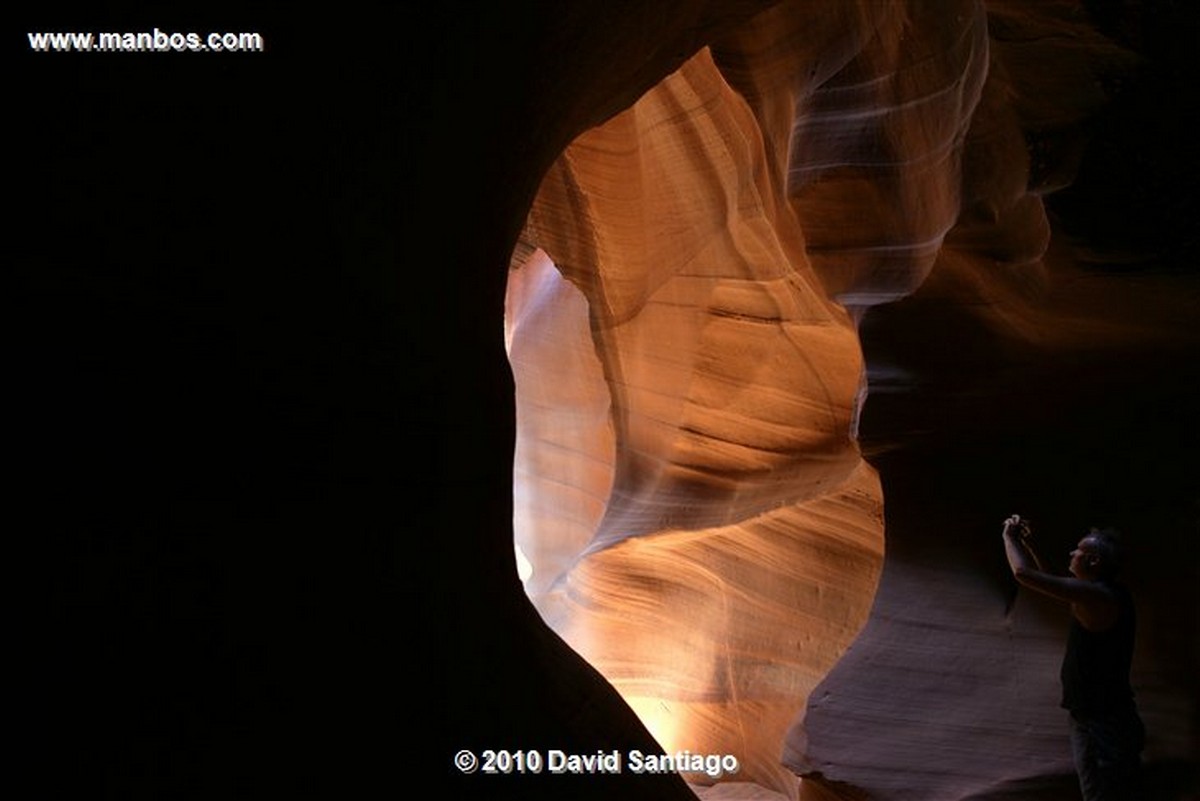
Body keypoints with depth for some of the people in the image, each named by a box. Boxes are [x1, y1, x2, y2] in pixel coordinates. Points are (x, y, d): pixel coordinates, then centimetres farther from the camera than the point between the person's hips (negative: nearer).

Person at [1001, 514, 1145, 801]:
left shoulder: (1095, 596, -21)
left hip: (1099, 722, -10)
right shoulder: (1108, 593, 10)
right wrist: (1029, 546, 22)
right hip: (1109, 716, 10)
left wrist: (1010, 538, -4)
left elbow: (1024, 573, -22)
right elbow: (1053, 581, 27)